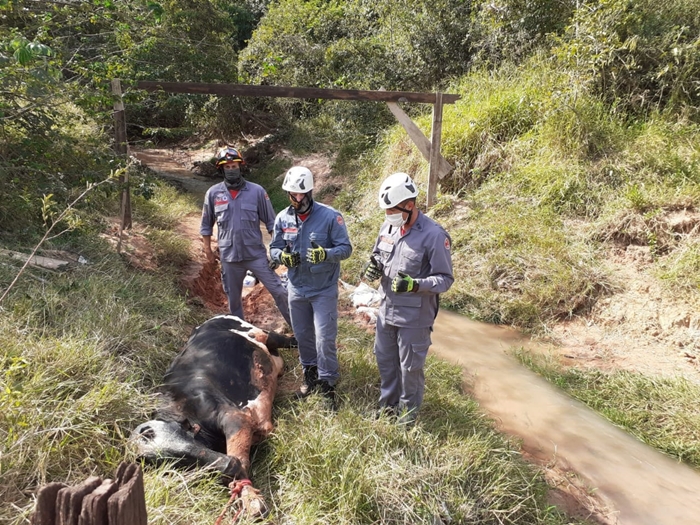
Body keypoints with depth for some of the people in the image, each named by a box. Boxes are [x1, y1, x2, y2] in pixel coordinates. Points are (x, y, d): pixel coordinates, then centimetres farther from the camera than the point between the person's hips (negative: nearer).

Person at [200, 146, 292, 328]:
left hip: (257, 255, -1)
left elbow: (271, 222, 1)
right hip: (229, 257, 2)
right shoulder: (213, 193, -1)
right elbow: (206, 225, 9)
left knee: (279, 291, -2)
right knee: (233, 299, 16)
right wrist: (208, 250, 8)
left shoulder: (257, 191, -5)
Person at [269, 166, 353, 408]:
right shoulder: (282, 218, -2)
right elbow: (273, 248, 7)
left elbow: (346, 248, -12)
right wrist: (282, 256, -17)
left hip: (324, 290, -4)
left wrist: (325, 254, -32)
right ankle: (310, 376, 38)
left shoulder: (330, 216, -14)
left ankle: (327, 385, 13)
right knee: (303, 336, 18)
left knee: (324, 339, -4)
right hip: (297, 288, 5)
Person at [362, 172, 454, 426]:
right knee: (385, 361, 21)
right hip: (386, 311, 6)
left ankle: (409, 411, 33)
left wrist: (415, 285, -31)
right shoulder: (387, 227, 0)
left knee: (410, 367, 10)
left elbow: (445, 279, -15)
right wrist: (373, 266, -6)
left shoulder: (434, 235, -19)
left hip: (414, 317, -6)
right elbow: (377, 255, 17)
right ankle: (387, 404, 43)